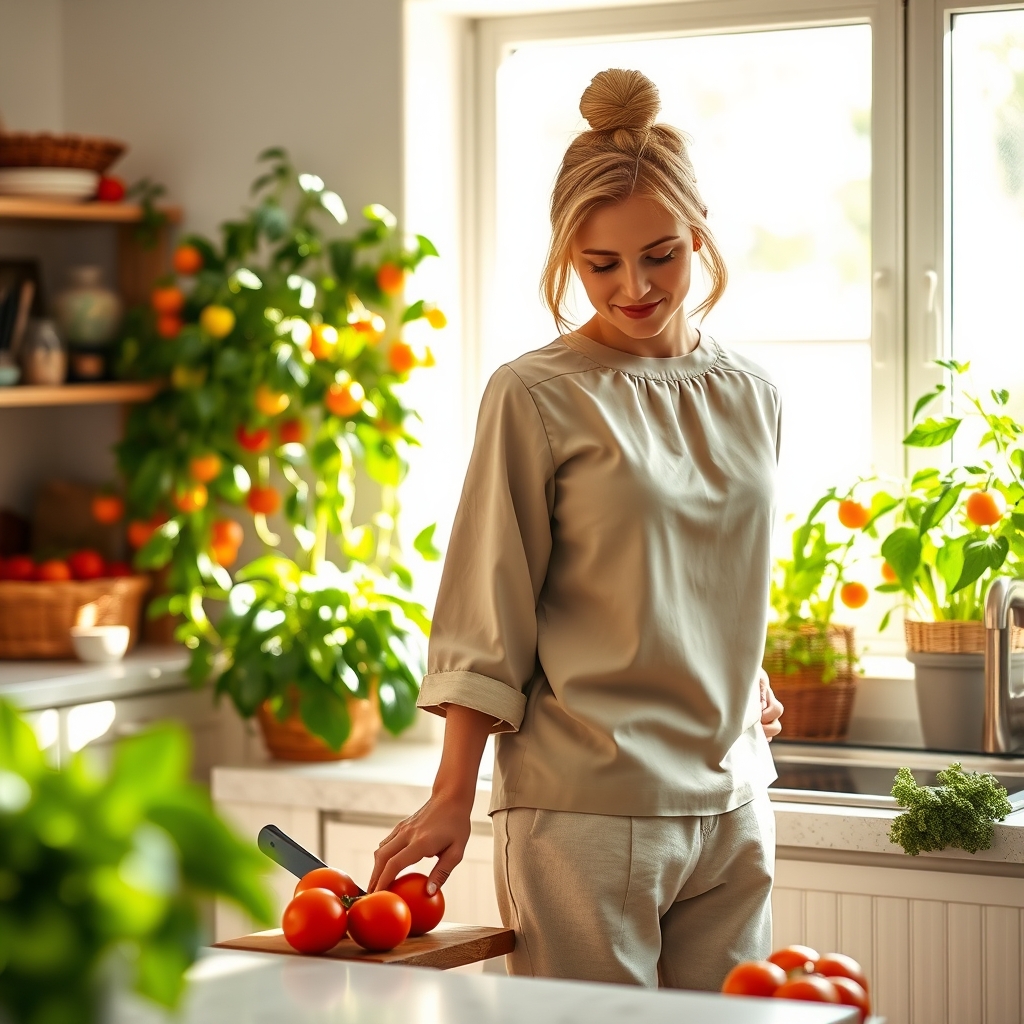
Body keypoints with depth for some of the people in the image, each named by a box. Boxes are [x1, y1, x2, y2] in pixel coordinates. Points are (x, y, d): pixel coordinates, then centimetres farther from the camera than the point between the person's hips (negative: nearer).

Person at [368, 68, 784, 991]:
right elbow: (486, 620, -5)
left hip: (732, 802, 5)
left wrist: (745, 683, 13)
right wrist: (452, 796, -9)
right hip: (586, 805, -5)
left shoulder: (750, 396, 11)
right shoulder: (537, 396, -5)